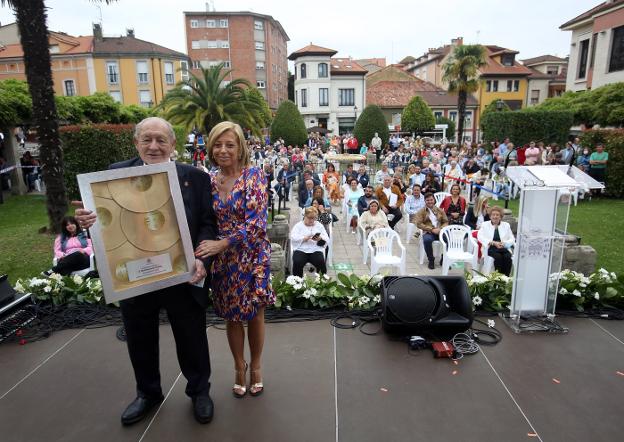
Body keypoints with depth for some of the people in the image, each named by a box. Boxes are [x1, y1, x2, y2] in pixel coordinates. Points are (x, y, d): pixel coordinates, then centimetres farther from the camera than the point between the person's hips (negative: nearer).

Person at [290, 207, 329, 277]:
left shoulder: (319, 225, 17)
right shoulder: (298, 225, 12)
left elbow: (326, 240, 9)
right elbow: (293, 238, -3)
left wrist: (320, 239, -14)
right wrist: (304, 238, -19)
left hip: (316, 250, 1)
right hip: (301, 250, -1)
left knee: (321, 262, -28)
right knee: (297, 262, -30)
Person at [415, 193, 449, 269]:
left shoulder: (440, 210, 18)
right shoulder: (421, 211, 8)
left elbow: (446, 222, 16)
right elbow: (419, 224, -4)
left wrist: (441, 228, -8)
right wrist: (432, 229, -14)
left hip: (440, 231, 3)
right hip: (428, 232, -3)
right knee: (427, 240, -38)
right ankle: (431, 260, -14)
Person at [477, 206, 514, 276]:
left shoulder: (506, 225, 19)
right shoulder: (485, 224, 14)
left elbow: (512, 239, 11)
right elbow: (480, 237, -3)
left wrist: (504, 243, -11)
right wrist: (493, 242, -15)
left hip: (503, 248, 2)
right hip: (490, 248, -2)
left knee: (507, 257, -29)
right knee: (498, 256, -32)